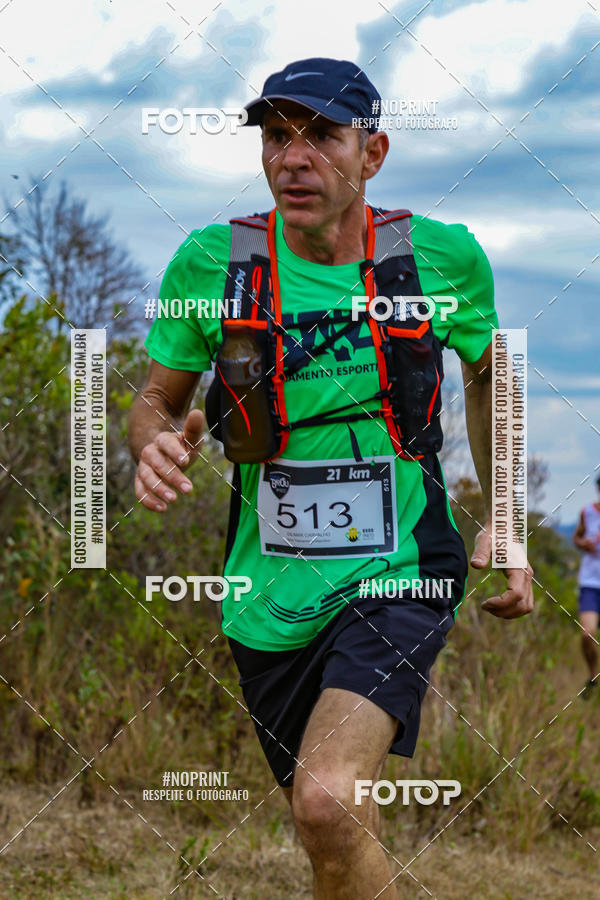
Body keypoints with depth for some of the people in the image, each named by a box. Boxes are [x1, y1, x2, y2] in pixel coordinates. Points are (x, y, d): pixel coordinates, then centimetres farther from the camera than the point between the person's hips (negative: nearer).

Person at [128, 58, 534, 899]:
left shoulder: (444, 256, -6)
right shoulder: (210, 262, -6)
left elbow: (487, 373, 13)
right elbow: (157, 398, 7)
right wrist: (154, 446, -17)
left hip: (400, 577, -2)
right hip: (271, 600, 2)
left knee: (327, 800, -26)